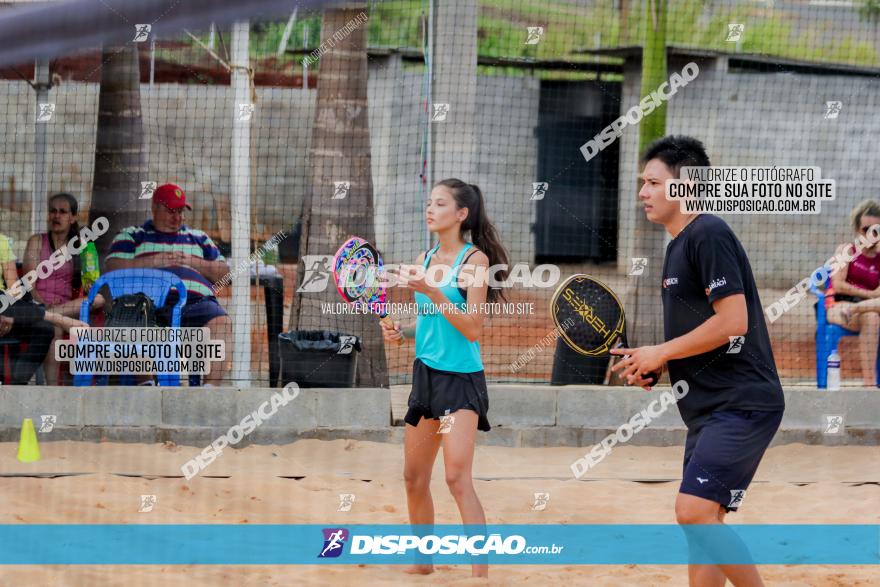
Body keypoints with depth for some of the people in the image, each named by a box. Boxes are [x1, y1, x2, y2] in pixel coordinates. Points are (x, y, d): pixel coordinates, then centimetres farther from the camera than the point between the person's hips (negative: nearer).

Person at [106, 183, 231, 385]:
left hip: (196, 299, 2)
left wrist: (193, 262, 7)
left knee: (222, 321, -32)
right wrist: (154, 261, 1)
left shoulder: (199, 238, 33)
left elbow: (223, 272, 24)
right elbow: (114, 266, 8)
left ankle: (210, 388, -37)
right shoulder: (131, 236, 26)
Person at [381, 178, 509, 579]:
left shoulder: (474, 259, -10)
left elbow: (473, 329, -16)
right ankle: (423, 564, 25)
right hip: (426, 373, 7)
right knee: (414, 478, 11)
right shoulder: (424, 260, 10)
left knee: (457, 478, -17)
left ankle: (481, 572, -18)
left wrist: (432, 291, -23)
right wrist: (401, 332, 1)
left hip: (461, 378, -7)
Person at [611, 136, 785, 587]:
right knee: (700, 520, 9)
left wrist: (661, 352, -11)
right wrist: (651, 366, 8)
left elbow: (732, 321, -21)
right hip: (709, 409, 10)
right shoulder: (679, 244, 18)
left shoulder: (709, 235, -13)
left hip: (741, 404, -10)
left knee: (695, 510, -20)